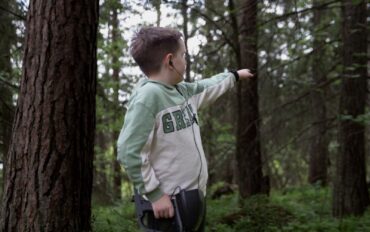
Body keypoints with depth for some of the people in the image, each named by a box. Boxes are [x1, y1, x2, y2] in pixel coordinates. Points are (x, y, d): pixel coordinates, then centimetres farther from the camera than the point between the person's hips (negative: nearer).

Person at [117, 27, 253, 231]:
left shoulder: (183, 91, 9)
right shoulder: (148, 96, -18)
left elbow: (207, 88, 33)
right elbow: (129, 152, -22)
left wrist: (234, 75, 48)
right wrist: (154, 193, -21)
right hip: (168, 204, -9)